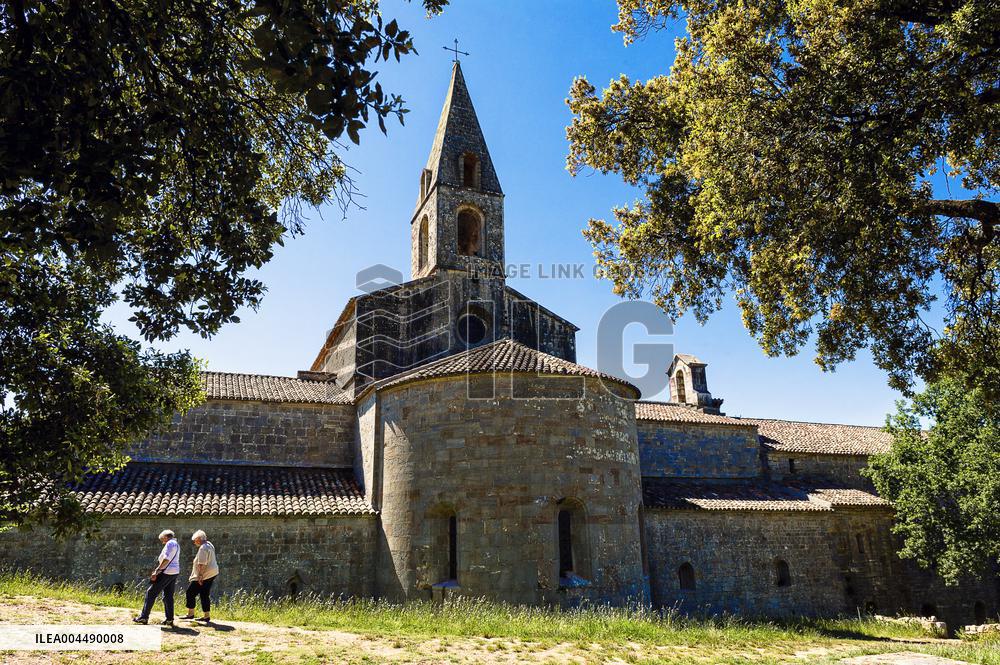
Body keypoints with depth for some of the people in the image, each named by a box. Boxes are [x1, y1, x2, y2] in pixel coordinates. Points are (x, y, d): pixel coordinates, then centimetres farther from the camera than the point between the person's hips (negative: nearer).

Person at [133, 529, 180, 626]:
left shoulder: (170, 543, -10)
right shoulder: (176, 545, 20)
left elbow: (166, 559, -21)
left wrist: (156, 572, -21)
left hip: (166, 572, -9)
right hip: (175, 572, 9)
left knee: (151, 593, 0)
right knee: (168, 596, 11)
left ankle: (144, 617, 3)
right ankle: (169, 619, 10)